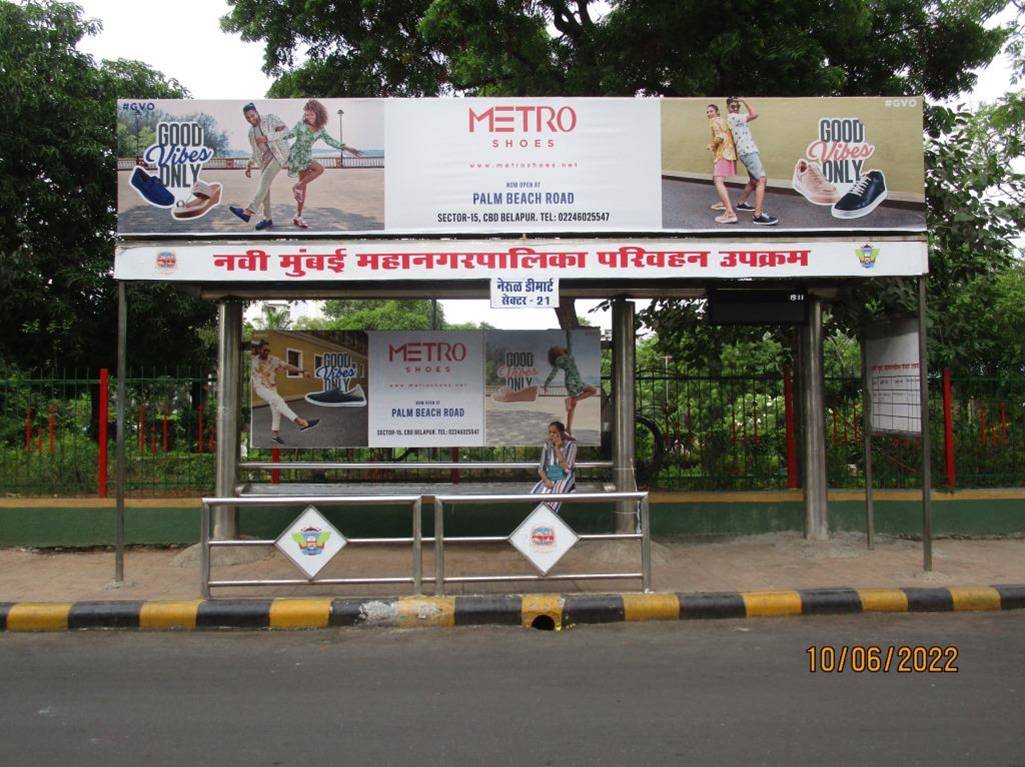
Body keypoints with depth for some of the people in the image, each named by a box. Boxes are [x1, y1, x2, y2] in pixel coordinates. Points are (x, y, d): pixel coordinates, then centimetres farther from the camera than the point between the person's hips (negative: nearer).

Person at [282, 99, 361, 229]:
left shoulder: (320, 130, 4)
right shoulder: (301, 124, -7)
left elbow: (331, 141, 2)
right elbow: (290, 134, -3)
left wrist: (348, 148, -5)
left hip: (307, 157, 5)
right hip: (296, 155, -5)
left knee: (304, 187, 4)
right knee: (319, 169, -25)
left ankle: (298, 217, 9)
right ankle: (297, 186, -12)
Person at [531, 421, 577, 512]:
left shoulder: (570, 445, -11)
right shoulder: (547, 445, 0)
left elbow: (567, 469, -21)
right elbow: (541, 468, 3)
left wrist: (557, 449, -22)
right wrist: (546, 480, -18)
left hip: (565, 478, -4)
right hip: (549, 478, 4)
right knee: (534, 494, -24)